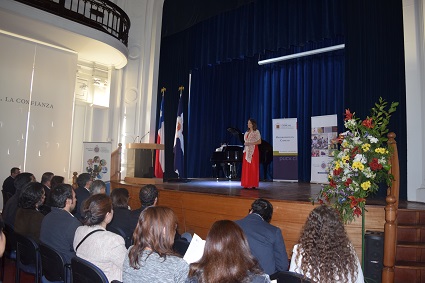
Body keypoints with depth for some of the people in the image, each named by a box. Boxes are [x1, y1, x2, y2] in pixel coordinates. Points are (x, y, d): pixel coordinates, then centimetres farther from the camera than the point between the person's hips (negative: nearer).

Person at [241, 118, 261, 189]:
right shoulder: (246, 133, 18)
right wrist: (245, 144, 4)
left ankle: (253, 184, -3)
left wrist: (250, 143, -15)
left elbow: (259, 142, -9)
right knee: (246, 167, 1)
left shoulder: (256, 132, -2)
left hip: (253, 151, -6)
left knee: (253, 167, -7)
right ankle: (247, 184, 5)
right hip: (247, 151, 6)